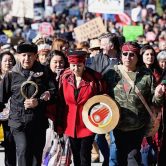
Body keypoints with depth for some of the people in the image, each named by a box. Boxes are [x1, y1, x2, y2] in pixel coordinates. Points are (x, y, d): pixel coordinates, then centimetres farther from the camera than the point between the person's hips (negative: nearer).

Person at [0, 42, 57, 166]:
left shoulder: (44, 72, 3)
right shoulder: (12, 75, 2)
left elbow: (53, 91, 1)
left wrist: (38, 102, -12)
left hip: (39, 122, 2)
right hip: (18, 121, -2)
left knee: (37, 154, 10)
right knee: (23, 149, -18)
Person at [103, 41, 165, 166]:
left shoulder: (146, 75, -3)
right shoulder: (111, 73, 0)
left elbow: (153, 102, 2)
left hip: (138, 126, -2)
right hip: (117, 124, 2)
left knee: (133, 155, -3)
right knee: (121, 154, 16)